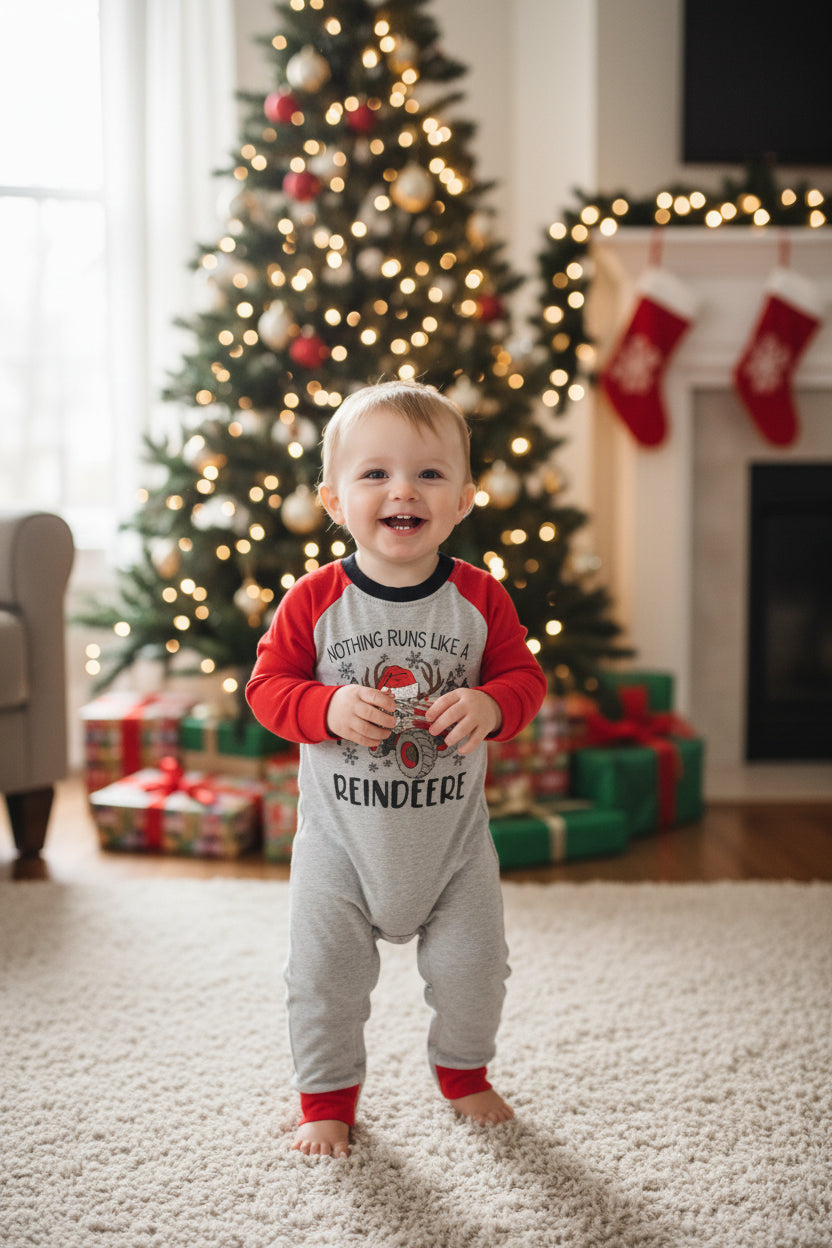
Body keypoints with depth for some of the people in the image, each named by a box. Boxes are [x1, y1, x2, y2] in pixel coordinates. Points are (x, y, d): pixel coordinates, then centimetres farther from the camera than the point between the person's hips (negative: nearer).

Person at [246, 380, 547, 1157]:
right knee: (327, 976, 9)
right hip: (341, 837, -1)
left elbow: (524, 676, -2)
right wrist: (329, 708, -26)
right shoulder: (314, 601, -12)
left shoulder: (480, 598, -8)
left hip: (452, 834, 1)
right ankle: (328, 1096, 34)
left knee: (472, 968, 15)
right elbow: (267, 685, -7)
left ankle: (463, 1072, 44)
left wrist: (489, 705, -24)